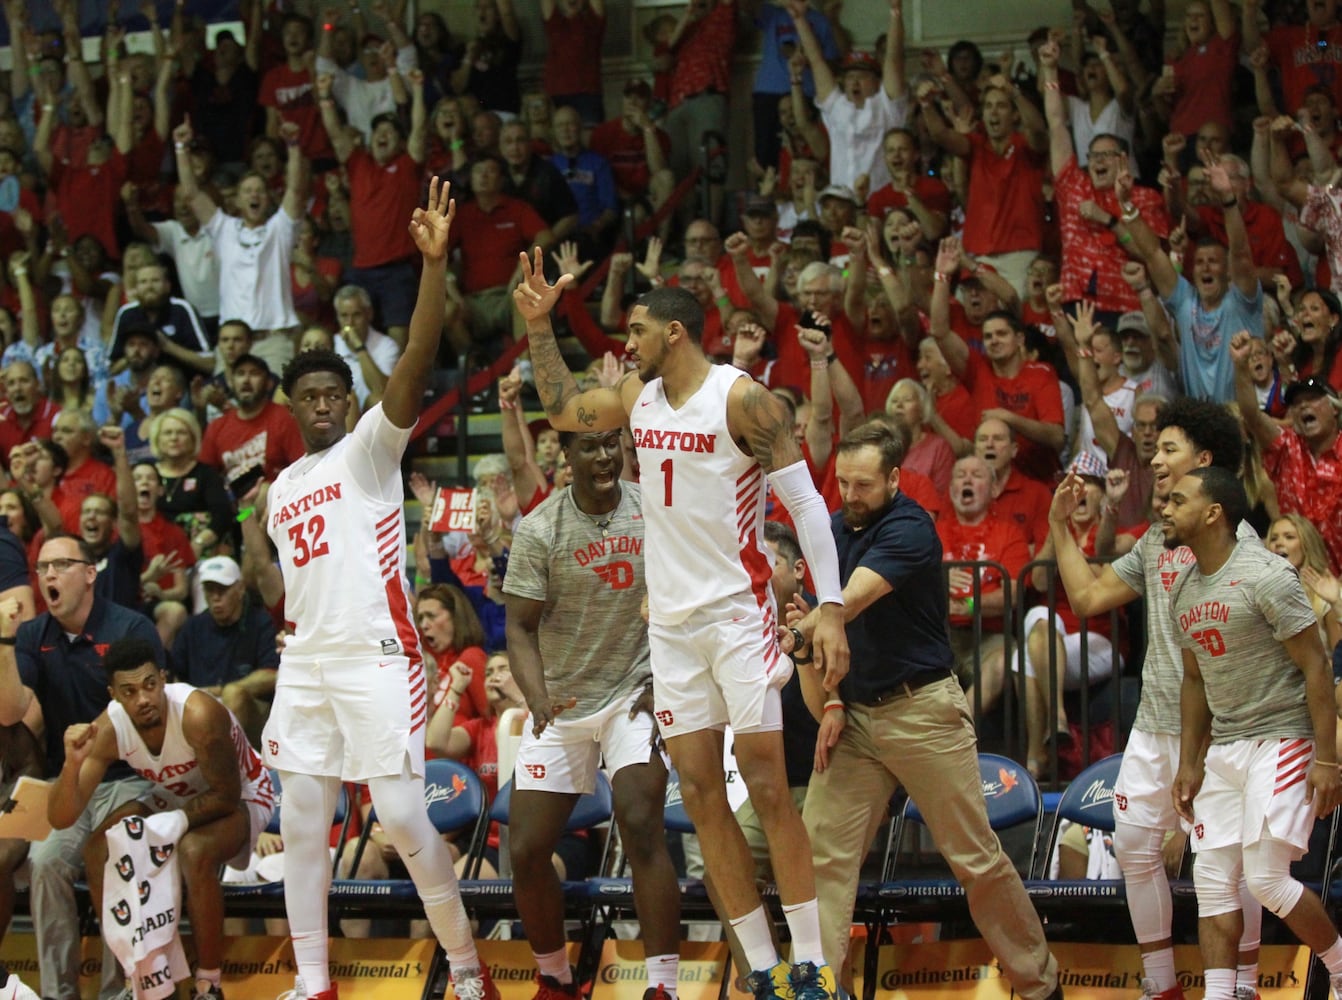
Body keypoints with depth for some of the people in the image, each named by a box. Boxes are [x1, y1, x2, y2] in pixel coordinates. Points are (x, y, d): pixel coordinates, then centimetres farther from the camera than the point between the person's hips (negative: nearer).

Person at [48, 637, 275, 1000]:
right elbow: (61, 819, -23)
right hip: (173, 797, 5)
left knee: (194, 851, -35)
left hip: (241, 796, -5)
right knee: (99, 851, -17)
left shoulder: (198, 715, -35)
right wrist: (73, 763, -41)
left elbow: (226, 796, -24)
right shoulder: (108, 729, -21)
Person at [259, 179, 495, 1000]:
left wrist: (435, 264, -29)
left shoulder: (372, 448, -1)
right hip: (306, 665, 7)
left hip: (378, 660, -7)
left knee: (404, 818, -8)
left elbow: (417, 360, -16)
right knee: (302, 823, 5)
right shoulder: (281, 492, 19)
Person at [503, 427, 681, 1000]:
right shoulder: (540, 530, -10)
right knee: (527, 851, -2)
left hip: (634, 694, -1)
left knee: (641, 824, -22)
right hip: (561, 707, 1)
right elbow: (521, 626, -9)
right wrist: (537, 696, -26)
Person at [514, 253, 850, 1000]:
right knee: (700, 793, 3)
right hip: (671, 619, 7)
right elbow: (562, 410, 26)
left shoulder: (742, 399, -13)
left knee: (768, 787, -8)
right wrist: (539, 327, 15)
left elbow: (807, 503, -15)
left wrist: (832, 609, -23)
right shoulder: (638, 396, 7)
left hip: (738, 609, -7)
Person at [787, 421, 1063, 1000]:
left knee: (976, 858, 1)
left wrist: (794, 636, -43)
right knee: (822, 853, -6)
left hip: (922, 709, -6)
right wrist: (826, 705, -2)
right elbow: (820, 618, 10)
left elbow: (852, 600, -29)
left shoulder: (909, 528, -14)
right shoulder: (832, 532, 8)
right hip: (855, 714, 6)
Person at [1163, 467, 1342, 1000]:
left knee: (1267, 878, -11)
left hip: (1280, 741, -8)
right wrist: (1188, 765, 15)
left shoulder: (1265, 576, -15)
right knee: (1212, 878, 1)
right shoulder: (1183, 590, 9)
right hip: (1222, 750, 8)